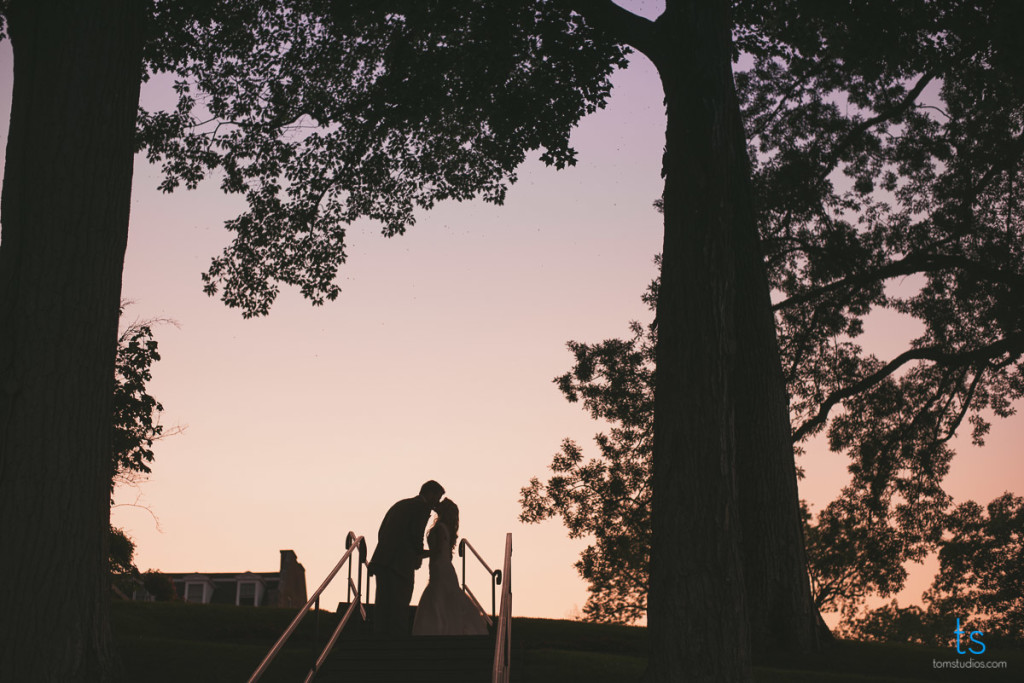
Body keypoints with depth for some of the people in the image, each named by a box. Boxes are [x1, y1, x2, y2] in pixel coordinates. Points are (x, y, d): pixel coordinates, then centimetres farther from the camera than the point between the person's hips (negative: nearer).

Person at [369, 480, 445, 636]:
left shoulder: (400, 504, 23)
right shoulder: (423, 507, -1)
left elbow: (382, 531, 19)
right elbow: (416, 534, -13)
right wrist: (420, 553, 5)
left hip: (381, 560, 7)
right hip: (401, 563, -7)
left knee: (383, 604, 9)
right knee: (400, 607, -4)